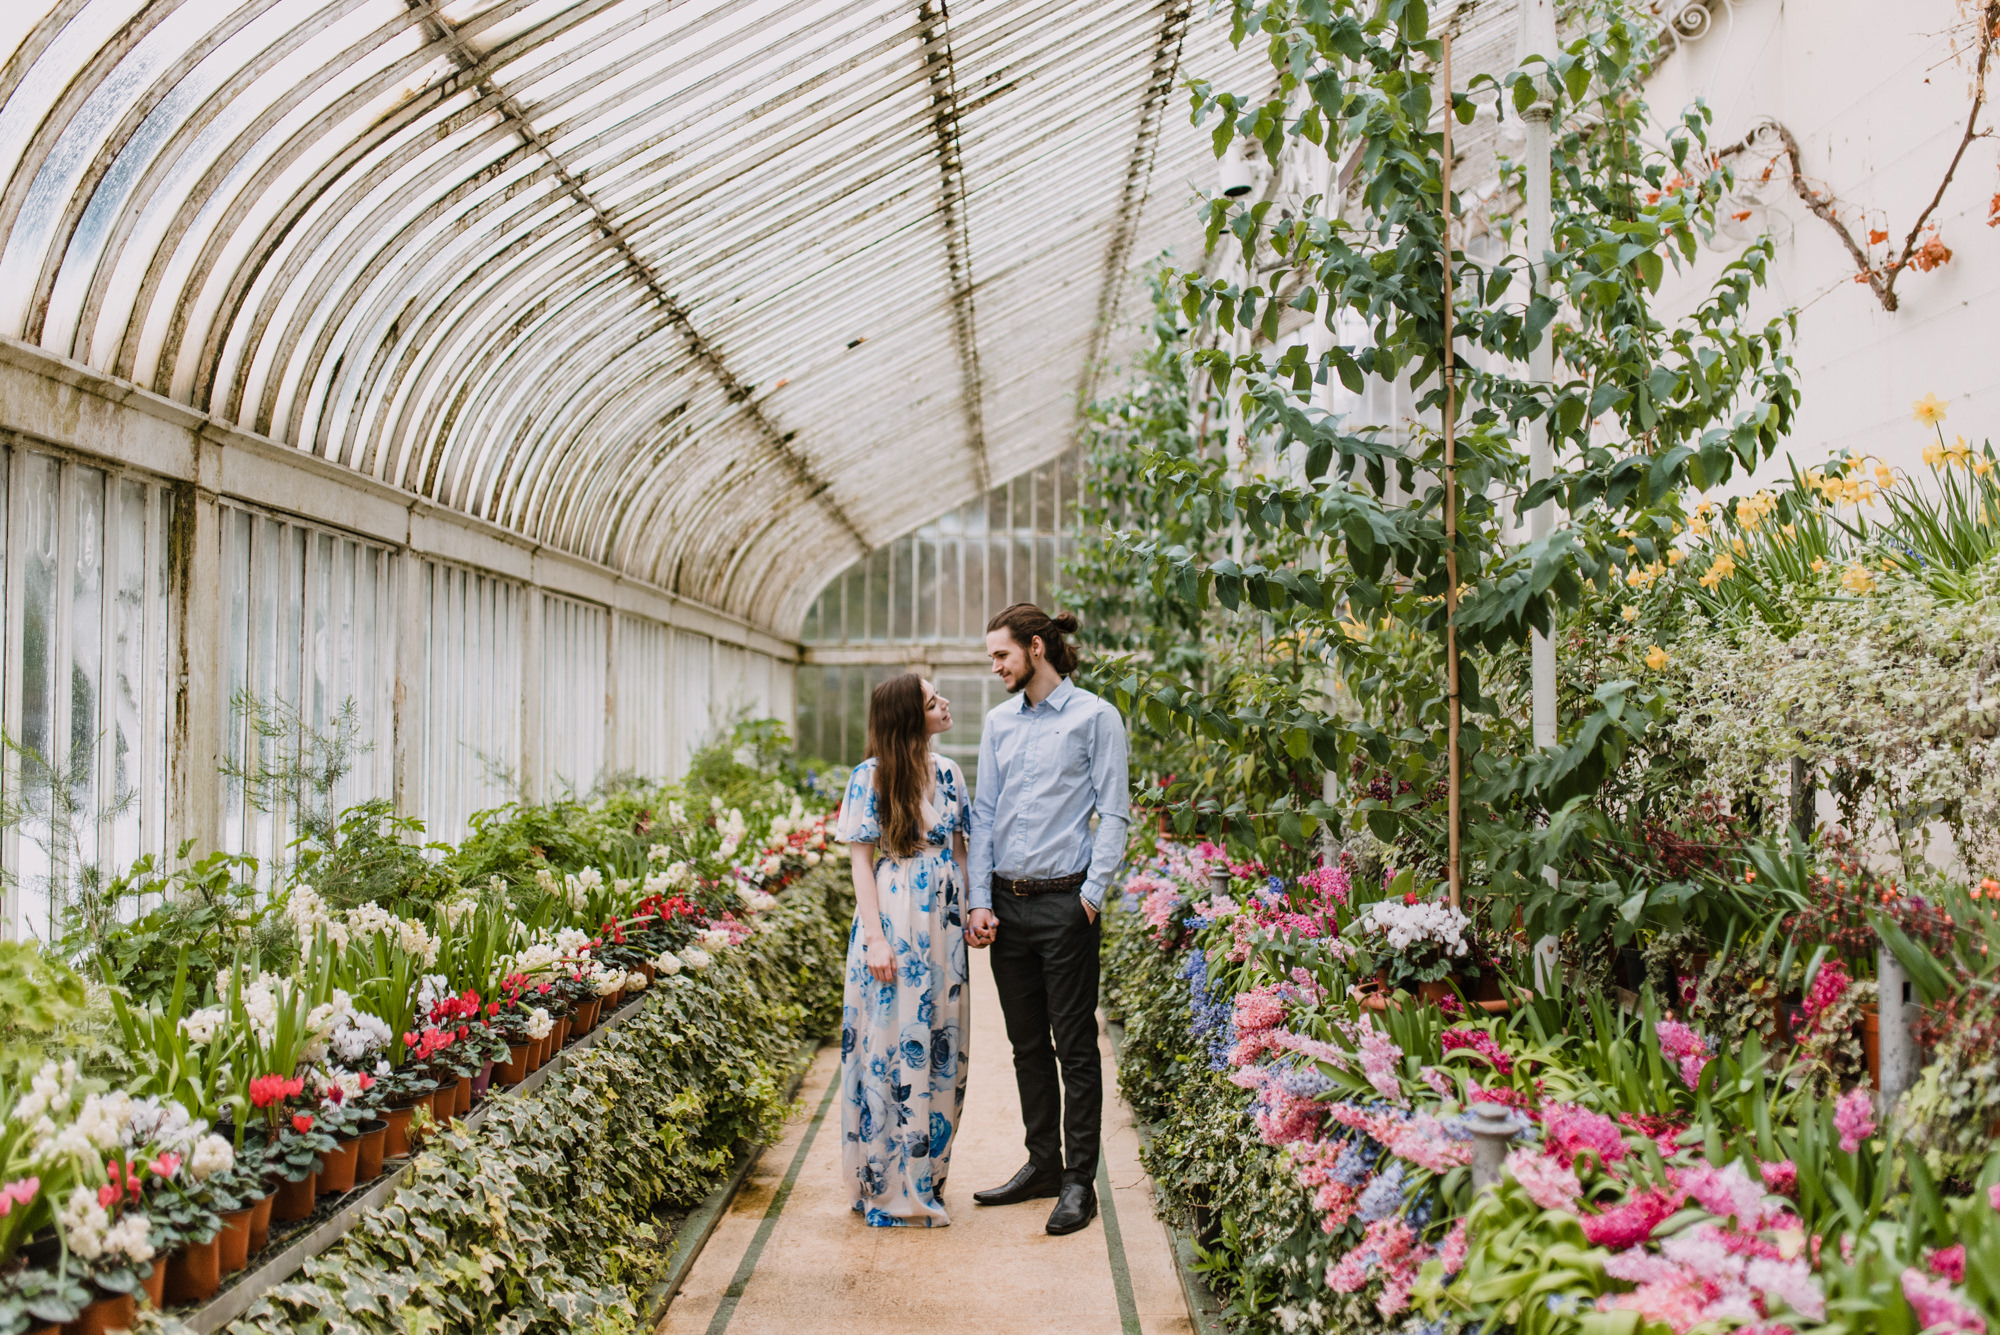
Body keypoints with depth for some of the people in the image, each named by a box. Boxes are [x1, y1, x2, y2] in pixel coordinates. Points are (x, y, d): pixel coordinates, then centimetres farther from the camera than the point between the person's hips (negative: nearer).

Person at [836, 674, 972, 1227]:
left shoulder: (948, 773, 9)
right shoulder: (871, 778, -8)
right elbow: (861, 861, -8)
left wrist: (972, 912, 7)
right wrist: (875, 938, -14)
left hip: (942, 929, 6)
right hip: (895, 928, -6)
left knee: (941, 1048, 9)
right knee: (893, 1046, -2)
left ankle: (927, 1176, 22)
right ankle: (890, 1187, 8)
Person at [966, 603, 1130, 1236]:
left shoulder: (1094, 718, -3)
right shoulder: (999, 722, 13)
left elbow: (1114, 813, -5)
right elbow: (983, 815, 11)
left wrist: (1092, 894, -12)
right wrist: (980, 900, 3)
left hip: (1064, 903, -5)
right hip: (1006, 903, 6)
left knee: (1075, 1045, -1)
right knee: (1027, 1043, 12)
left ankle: (1079, 1182, 6)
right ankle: (1043, 1164, 24)